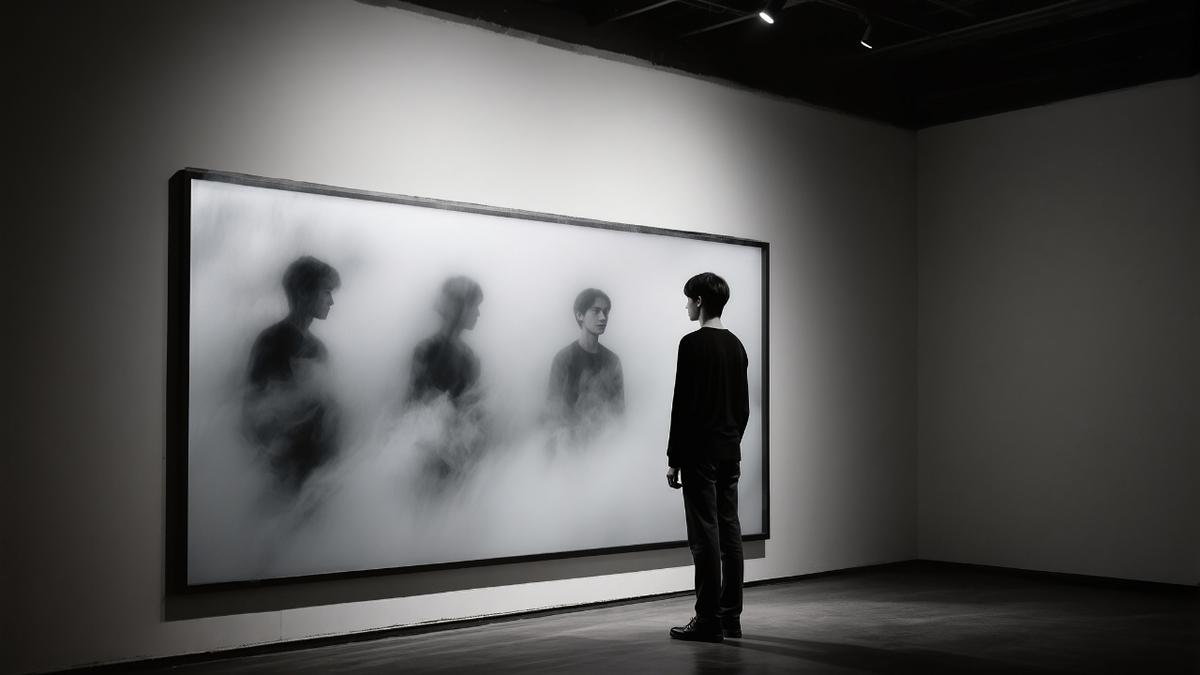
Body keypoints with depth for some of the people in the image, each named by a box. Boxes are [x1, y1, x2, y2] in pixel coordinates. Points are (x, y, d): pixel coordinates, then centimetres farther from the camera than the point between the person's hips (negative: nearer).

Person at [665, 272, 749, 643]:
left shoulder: (693, 344, -12)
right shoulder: (736, 346, 12)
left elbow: (683, 405, -14)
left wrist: (673, 458, -10)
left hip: (699, 454, -7)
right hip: (730, 453, 8)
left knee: (705, 536, -5)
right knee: (729, 532, 9)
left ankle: (708, 620, -2)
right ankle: (730, 617, 14)